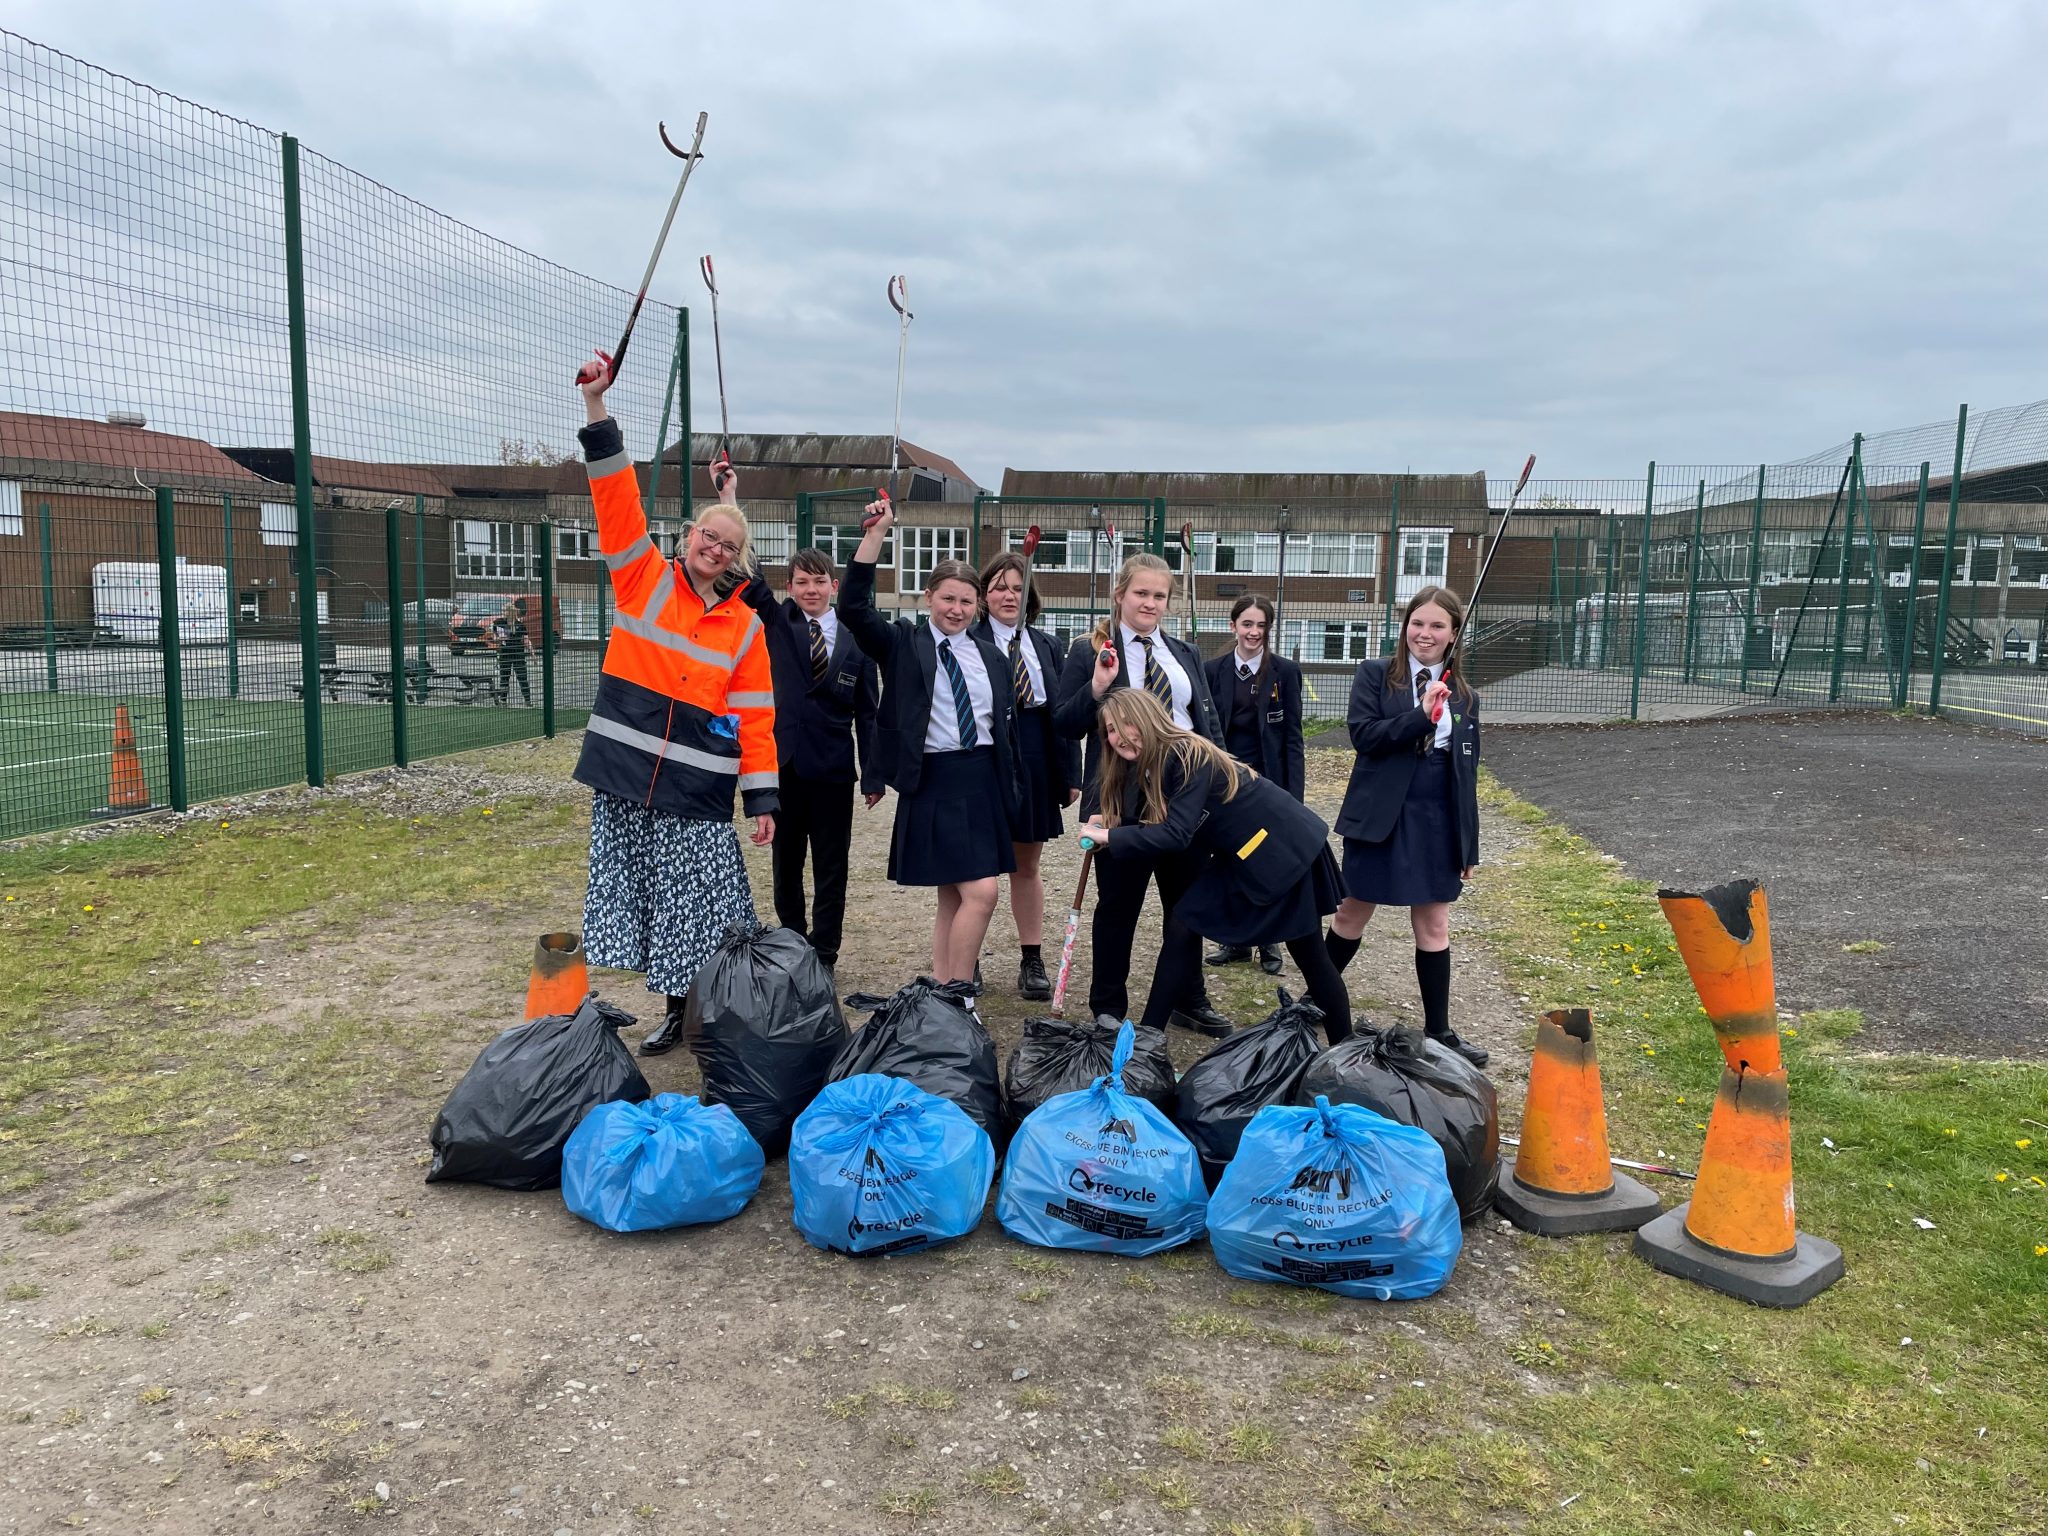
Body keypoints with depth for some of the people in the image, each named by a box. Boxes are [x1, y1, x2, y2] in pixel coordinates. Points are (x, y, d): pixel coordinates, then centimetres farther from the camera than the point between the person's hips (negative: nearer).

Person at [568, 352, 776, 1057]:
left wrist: (762, 799, -3)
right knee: (643, 895, 8)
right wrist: (597, 407, -17)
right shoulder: (645, 581, 3)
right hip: (627, 776, 1)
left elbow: (755, 717, 2)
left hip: (699, 791, -1)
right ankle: (677, 1011, 22)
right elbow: (618, 502, -7)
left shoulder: (744, 626, 4)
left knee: (697, 907, 2)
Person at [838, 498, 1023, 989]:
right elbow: (853, 607, -16)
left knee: (953, 899, 11)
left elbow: (1006, 727, 15)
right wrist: (876, 533, -20)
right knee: (981, 893, -13)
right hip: (933, 783, -5)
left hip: (984, 783, 6)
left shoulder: (991, 657, 12)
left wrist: (1009, 793, 13)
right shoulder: (903, 644, -1)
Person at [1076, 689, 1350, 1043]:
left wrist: (1110, 836, -32)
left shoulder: (1189, 757, -26)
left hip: (1285, 847, -8)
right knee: (1182, 925, -2)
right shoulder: (1145, 768, 0)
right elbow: (1145, 827, 3)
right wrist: (1106, 830, -15)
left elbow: (1177, 834, -34)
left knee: (1309, 955, 1)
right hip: (1238, 857, 8)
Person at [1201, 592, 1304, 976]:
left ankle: (1269, 943, 16)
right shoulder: (1214, 670, 3)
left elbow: (1293, 735, -3)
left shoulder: (1285, 671, -2)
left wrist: (1294, 792, -9)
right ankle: (1235, 940, 20)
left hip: (1268, 778, -2)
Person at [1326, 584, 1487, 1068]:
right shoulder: (1374, 676, -1)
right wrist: (1420, 716, -25)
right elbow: (1363, 735, -14)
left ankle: (1438, 1032, 18)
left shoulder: (1464, 696, 7)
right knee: (1353, 913, 10)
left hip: (1437, 824, 3)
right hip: (1380, 819, -3)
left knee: (1434, 927, 8)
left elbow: (1466, 774, 9)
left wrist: (1468, 844, 7)